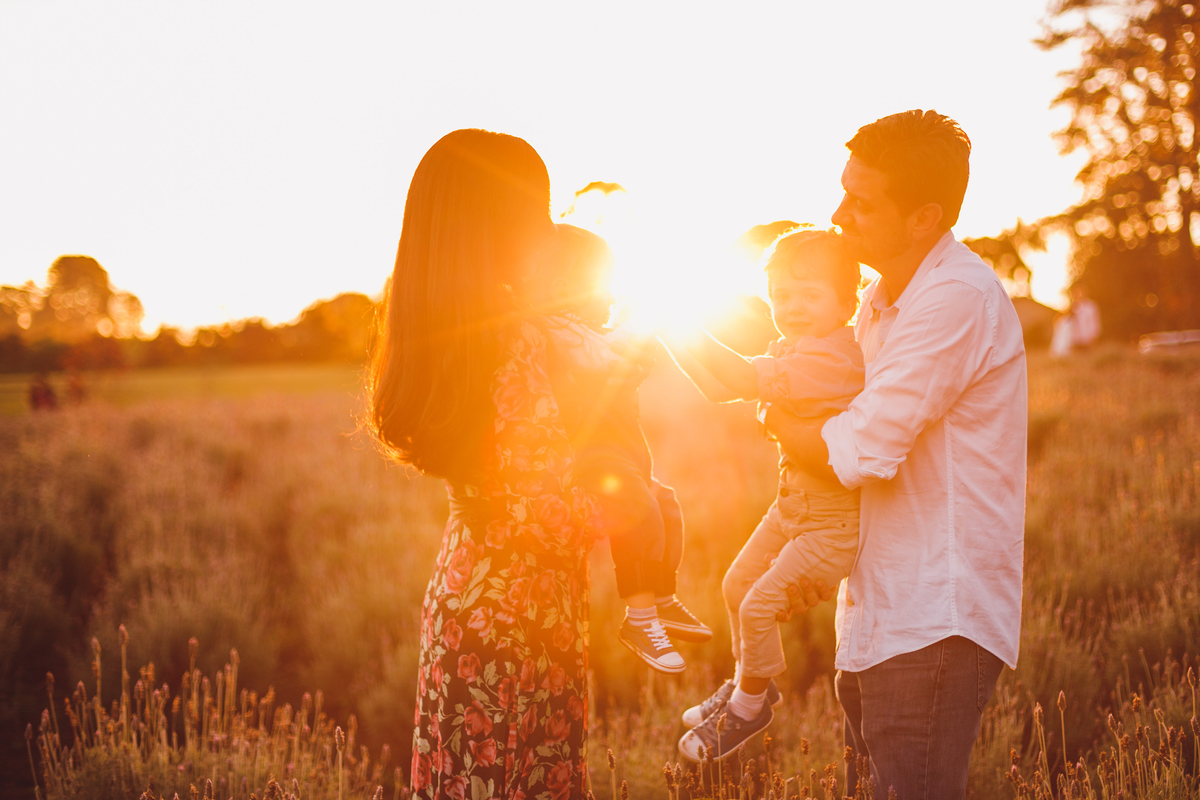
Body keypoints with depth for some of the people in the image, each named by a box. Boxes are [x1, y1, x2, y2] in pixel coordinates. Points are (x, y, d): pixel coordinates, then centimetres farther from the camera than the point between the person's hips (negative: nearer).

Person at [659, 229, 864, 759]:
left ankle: (750, 706, 14)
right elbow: (724, 387, 9)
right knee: (738, 585, 18)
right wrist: (678, 341, -5)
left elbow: (747, 380, -34)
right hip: (793, 504, 10)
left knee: (761, 604, -10)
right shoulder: (791, 353, 7)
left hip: (834, 519, -10)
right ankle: (749, 684, 39)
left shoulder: (832, 358, -25)